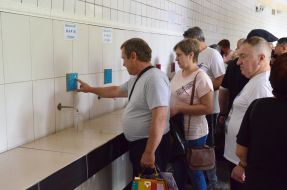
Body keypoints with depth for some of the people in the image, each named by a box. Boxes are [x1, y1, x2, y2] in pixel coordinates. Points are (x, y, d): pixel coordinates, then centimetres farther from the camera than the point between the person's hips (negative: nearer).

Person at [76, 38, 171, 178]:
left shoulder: (154, 78, -23)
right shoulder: (136, 79, 9)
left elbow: (159, 119, -29)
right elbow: (116, 91, 27)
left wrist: (149, 153, -28)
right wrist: (90, 89, 34)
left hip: (151, 145, -9)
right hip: (137, 143, 9)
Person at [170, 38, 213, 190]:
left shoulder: (201, 78, -18)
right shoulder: (178, 74, 6)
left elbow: (208, 108, -22)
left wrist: (179, 109, -24)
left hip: (193, 135, -7)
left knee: (194, 172, 10)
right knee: (178, 170, 21)